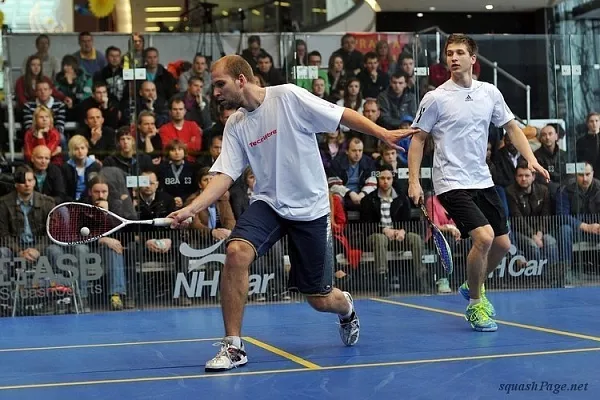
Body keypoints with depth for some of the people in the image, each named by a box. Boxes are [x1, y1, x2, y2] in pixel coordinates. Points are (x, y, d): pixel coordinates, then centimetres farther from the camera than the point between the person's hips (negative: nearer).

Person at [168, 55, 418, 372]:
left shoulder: (288, 97, -13)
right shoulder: (235, 125, 0)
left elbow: (343, 116, -10)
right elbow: (224, 176, -5)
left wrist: (382, 133, -19)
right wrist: (191, 209, -18)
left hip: (310, 208, -3)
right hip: (268, 203, 3)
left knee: (320, 300, 2)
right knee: (236, 252, -27)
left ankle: (345, 307, 43)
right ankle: (233, 346, -16)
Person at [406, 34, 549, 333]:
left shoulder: (490, 93, 4)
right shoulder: (435, 98, -8)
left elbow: (511, 127, 13)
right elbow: (418, 139, -2)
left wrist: (531, 159, -1)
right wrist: (414, 181, -10)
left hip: (483, 181, 6)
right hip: (452, 183, -6)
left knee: (502, 243, 9)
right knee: (484, 237, -20)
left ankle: (473, 287, 37)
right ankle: (474, 305, 0)